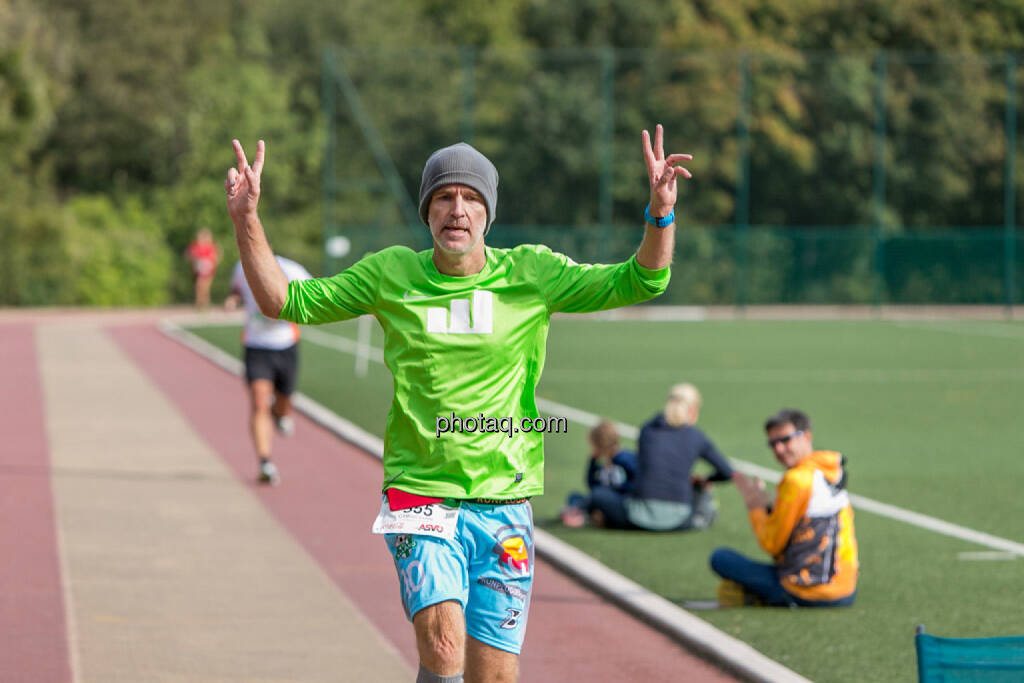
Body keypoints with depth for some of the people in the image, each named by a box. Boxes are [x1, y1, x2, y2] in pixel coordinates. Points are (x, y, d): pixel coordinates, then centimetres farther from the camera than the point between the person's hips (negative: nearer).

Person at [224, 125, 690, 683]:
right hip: (420, 496, -1)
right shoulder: (391, 273, 4)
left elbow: (639, 282, -1)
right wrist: (246, 219, -5)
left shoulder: (531, 273, 2)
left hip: (503, 505, 1)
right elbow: (284, 301, 8)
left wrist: (660, 214, -19)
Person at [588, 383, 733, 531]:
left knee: (599, 496, 26)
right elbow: (727, 472, 20)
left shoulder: (647, 429, 13)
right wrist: (707, 481, 40)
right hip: (676, 520, 0)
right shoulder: (697, 437, 9)